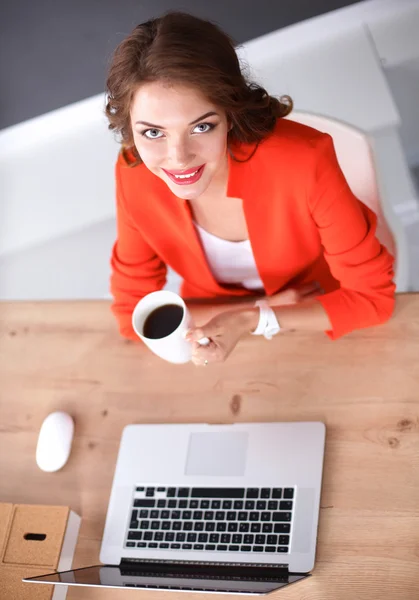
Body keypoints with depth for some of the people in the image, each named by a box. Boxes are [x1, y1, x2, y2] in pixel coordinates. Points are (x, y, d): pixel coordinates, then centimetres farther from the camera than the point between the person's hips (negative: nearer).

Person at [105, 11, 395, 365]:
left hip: (319, 330, -1)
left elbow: (373, 296, -18)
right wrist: (264, 305, -18)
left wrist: (254, 321, -29)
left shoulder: (302, 163, -29)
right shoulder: (134, 176, -19)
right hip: (216, 330, 2)